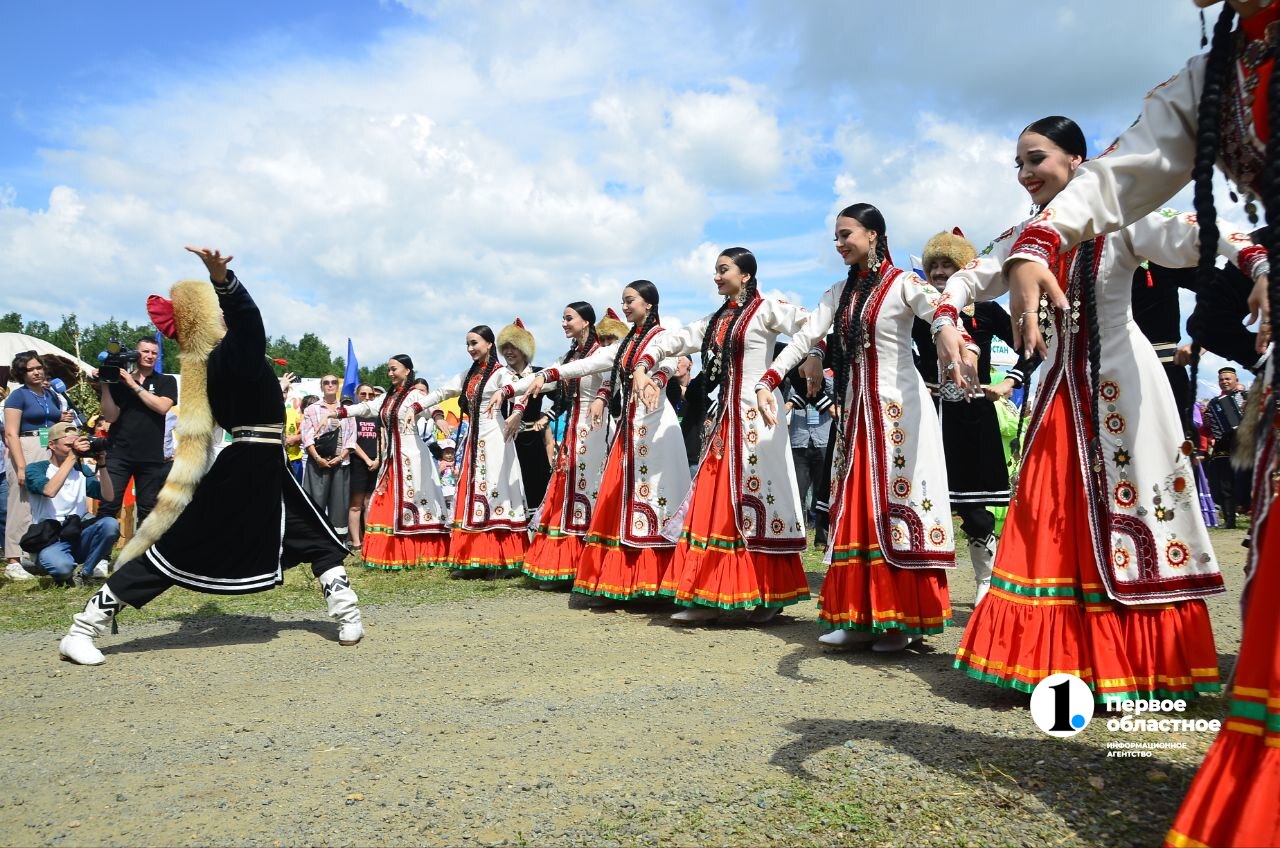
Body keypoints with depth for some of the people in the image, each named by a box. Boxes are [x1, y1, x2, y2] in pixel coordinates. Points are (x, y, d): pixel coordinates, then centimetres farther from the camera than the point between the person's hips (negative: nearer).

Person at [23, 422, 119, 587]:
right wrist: (72, 457, -21)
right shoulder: (36, 468, 2)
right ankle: (64, 576, 1)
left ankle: (83, 574, -10)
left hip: (79, 534, 5)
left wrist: (102, 465, -9)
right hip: (50, 539, -5)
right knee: (61, 566, -38)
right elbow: (49, 491, -21)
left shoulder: (81, 470, 15)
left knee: (111, 524, -28)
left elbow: (108, 496, 3)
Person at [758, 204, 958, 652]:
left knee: (896, 504, -5)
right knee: (855, 508, 5)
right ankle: (860, 614, 11)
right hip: (855, 410, 6)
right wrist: (767, 382, -9)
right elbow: (805, 337, 4)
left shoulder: (902, 283, -4)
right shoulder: (838, 294, 14)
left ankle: (901, 617, 3)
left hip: (899, 407, -6)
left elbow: (939, 308, -24)